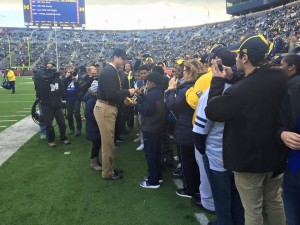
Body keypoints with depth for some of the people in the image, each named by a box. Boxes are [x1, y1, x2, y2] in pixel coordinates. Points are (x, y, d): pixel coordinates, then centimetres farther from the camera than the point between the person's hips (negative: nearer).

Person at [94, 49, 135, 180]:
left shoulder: (112, 71, 12)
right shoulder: (108, 71, -17)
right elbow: (110, 94, -26)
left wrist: (124, 98, 7)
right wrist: (128, 92, -15)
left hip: (109, 108, 10)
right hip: (105, 108, -10)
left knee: (109, 140, 17)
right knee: (107, 141, 0)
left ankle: (109, 167, 31)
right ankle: (107, 173, 13)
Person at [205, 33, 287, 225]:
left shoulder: (239, 90, -30)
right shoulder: (280, 78, -8)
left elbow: (211, 111, -17)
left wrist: (218, 81, -10)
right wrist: (232, 79, 2)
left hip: (249, 158, -7)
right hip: (275, 155, 7)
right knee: (275, 202, 26)